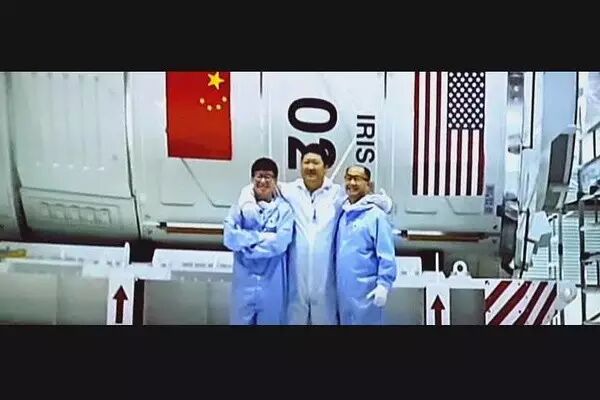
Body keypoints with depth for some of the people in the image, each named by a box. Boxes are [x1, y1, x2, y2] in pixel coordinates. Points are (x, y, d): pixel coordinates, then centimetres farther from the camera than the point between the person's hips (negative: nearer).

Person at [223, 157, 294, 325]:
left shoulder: (284, 209, -4)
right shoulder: (240, 206, 1)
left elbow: (280, 243, -15)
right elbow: (229, 238, -11)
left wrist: (245, 243, -11)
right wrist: (263, 236, -14)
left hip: (272, 282, -1)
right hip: (244, 281, 1)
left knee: (271, 320, 13)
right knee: (241, 320, 12)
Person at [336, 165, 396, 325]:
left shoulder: (376, 215, -11)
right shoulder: (342, 214, 9)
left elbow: (386, 255, -14)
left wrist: (383, 284, -19)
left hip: (366, 290, -6)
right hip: (343, 289, 7)